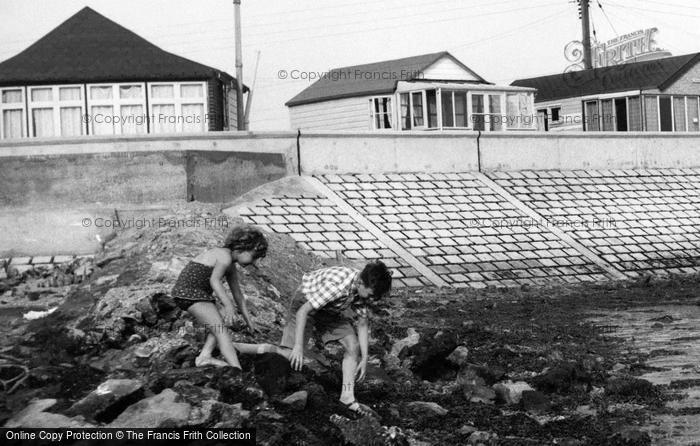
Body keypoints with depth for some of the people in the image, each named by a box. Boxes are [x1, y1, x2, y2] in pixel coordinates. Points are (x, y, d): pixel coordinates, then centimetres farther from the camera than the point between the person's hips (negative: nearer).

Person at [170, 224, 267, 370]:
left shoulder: (231, 266, 15)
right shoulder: (225, 257, -15)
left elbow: (237, 294, 21)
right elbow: (214, 280, -31)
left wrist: (248, 320, 25)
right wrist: (228, 305, -38)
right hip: (189, 291, -11)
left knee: (222, 321, 13)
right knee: (221, 329, -14)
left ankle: (204, 356, -3)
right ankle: (237, 370, -22)